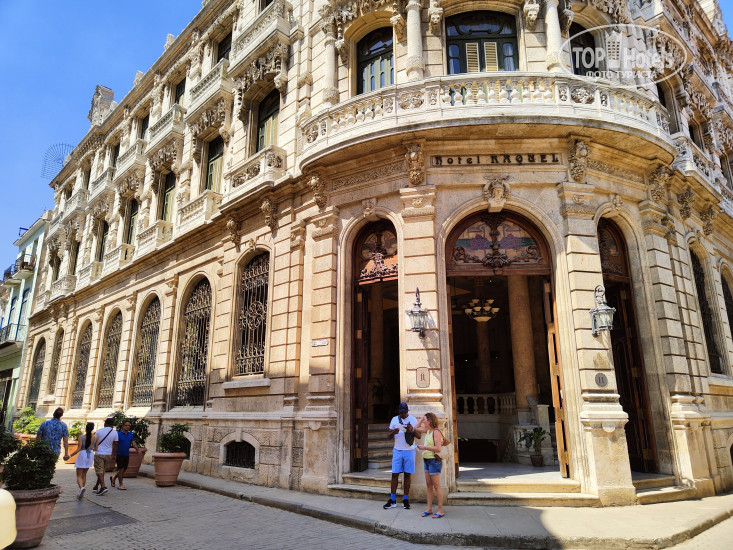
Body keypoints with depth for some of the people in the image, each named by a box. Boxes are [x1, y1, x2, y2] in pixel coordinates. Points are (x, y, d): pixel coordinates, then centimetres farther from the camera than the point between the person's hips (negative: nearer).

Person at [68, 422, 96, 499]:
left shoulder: (82, 437, -11)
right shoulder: (95, 437, -3)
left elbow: (78, 449, -14)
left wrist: (70, 456, -5)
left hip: (82, 455, -4)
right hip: (91, 455, 4)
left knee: (79, 475, 2)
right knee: (84, 474, 19)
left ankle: (81, 487, -26)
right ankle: (81, 493, 20)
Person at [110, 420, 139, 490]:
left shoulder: (131, 434, 7)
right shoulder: (118, 434, -9)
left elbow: (133, 443, 3)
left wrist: (138, 449, -12)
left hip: (126, 454, 5)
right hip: (119, 454, -5)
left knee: (124, 469, 12)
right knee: (121, 469, -4)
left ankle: (113, 477, 36)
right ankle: (120, 485, 9)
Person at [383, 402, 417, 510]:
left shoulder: (413, 419, 1)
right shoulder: (394, 419, 6)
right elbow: (389, 435, 8)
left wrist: (412, 429, -22)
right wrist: (393, 432, -15)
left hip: (409, 450, -1)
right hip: (397, 450, 1)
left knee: (407, 475, 3)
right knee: (395, 474, -1)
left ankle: (405, 499, 12)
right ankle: (392, 500, 5)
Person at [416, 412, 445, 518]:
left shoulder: (436, 432, -16)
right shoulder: (428, 430, 10)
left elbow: (438, 448, -23)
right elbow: (417, 428, 25)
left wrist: (424, 447, -21)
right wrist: (422, 418, 13)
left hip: (434, 461, -9)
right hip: (427, 461, 9)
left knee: (436, 486, -2)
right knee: (428, 485, 11)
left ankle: (440, 510, 5)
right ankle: (429, 509, 18)